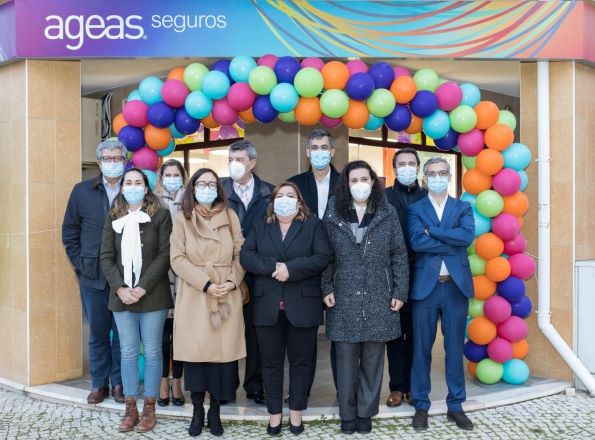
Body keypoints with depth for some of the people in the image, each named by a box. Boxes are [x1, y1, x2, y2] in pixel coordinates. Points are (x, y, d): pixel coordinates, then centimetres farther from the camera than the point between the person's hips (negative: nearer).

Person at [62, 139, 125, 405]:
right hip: (92, 274, 2)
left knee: (122, 332, 7)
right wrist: (79, 263, 3)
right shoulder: (82, 191, 5)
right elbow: (69, 231, 9)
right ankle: (99, 383, 24)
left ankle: (119, 382, 21)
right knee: (97, 332, 11)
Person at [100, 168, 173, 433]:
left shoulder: (160, 215, -1)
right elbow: (106, 257, 5)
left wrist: (143, 288, -14)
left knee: (152, 352, 4)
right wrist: (120, 288, -9)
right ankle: (130, 408, 18)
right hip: (121, 296, 3)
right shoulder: (113, 218, 10)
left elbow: (165, 254, -8)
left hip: (152, 295, -3)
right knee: (128, 352, 8)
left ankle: (149, 408, 14)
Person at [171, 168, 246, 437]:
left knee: (223, 351, 0)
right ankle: (197, 410, 14)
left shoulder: (229, 216, 8)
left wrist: (232, 281, -10)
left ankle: (215, 410, 15)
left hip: (227, 295, 1)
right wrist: (206, 284, -14)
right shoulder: (182, 219, 3)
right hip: (194, 295, -1)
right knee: (196, 351, -1)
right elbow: (177, 258, -4)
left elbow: (240, 253, 7)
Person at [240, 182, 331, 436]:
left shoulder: (313, 225, 5)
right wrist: (273, 267, -16)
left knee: (301, 361, 7)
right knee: (271, 362, 8)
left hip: (302, 304, -1)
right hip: (267, 305, 2)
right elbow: (245, 256, -1)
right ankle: (274, 413, 20)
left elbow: (323, 258, -8)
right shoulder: (259, 227, 11)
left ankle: (296, 412, 21)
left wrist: (290, 269, -16)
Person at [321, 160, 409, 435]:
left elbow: (399, 256, 2)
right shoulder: (333, 214, 2)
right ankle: (347, 414, 20)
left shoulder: (387, 214, 2)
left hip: (378, 299, 0)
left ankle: (366, 412, 22)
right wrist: (326, 289, -4)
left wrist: (400, 292, -2)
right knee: (346, 360, 5)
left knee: (373, 359, 8)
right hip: (344, 299, 0)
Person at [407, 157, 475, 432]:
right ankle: (421, 405, 17)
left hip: (456, 286, 1)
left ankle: (455, 406, 21)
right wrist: (452, 243, -12)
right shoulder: (415, 209, 6)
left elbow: (467, 236, -11)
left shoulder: (463, 208, 9)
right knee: (421, 349, 5)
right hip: (425, 286, -1)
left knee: (455, 349, 8)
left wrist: (432, 230, -12)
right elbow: (416, 242, -12)